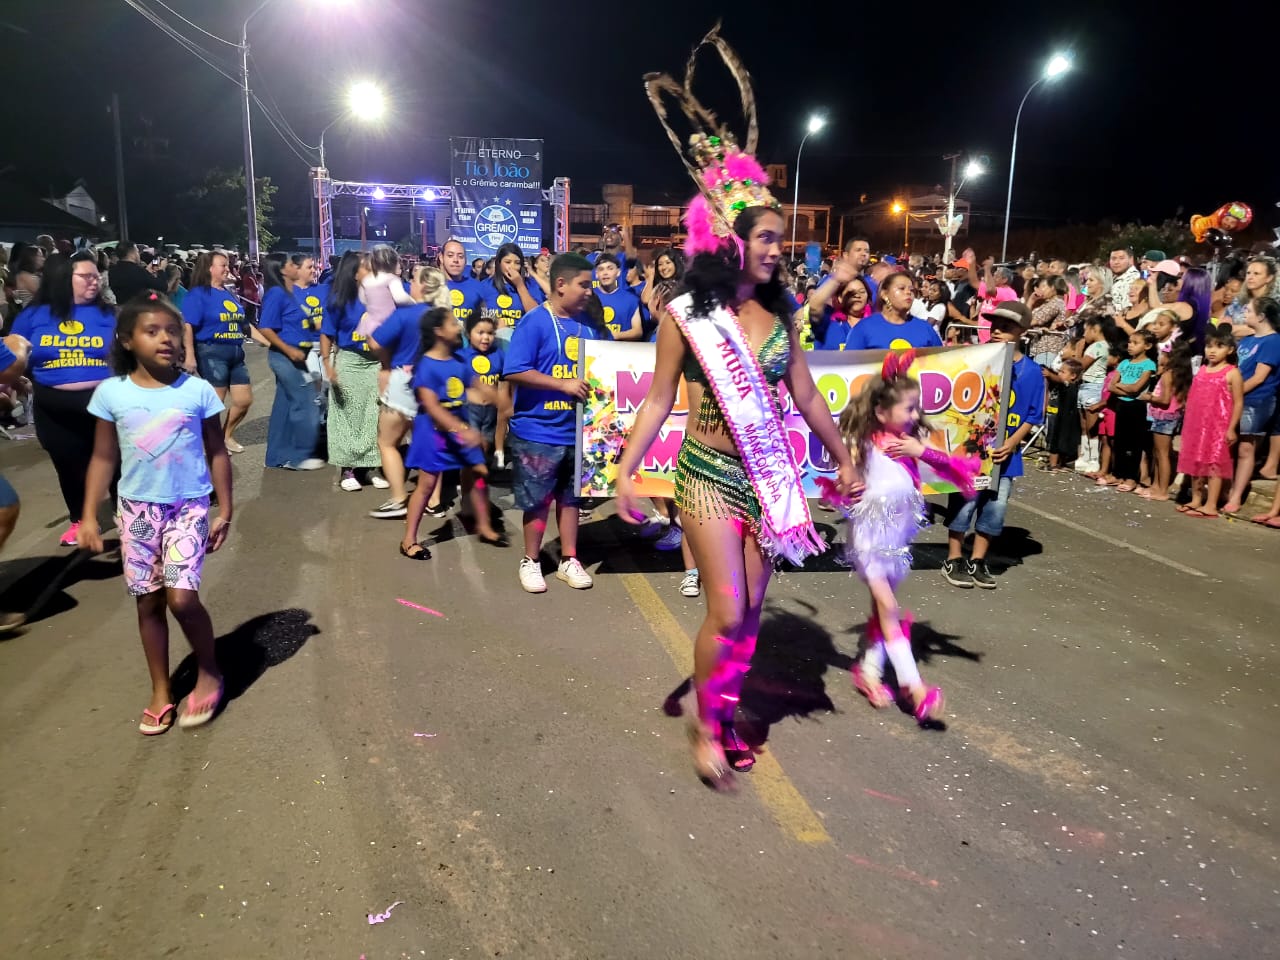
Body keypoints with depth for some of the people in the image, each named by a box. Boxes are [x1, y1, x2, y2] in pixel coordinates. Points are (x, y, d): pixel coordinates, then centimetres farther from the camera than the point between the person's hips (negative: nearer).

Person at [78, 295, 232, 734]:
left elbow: (217, 453, 1)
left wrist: (225, 511, 1)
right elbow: (104, 458, 4)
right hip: (137, 508, 2)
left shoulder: (198, 390, -7)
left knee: (181, 597, -13)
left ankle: (209, 674, 13)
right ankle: (161, 692, 25)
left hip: (188, 506, -2)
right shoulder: (111, 392, -3)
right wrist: (89, 516, 1)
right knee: (148, 602, 10)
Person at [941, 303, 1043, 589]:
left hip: (1004, 453, 2)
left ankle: (977, 562, 22)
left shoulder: (1032, 372, -1)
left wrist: (1012, 442, -10)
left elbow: (1033, 416, 2)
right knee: (964, 502, 1)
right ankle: (954, 561, 15)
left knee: (996, 505, 7)